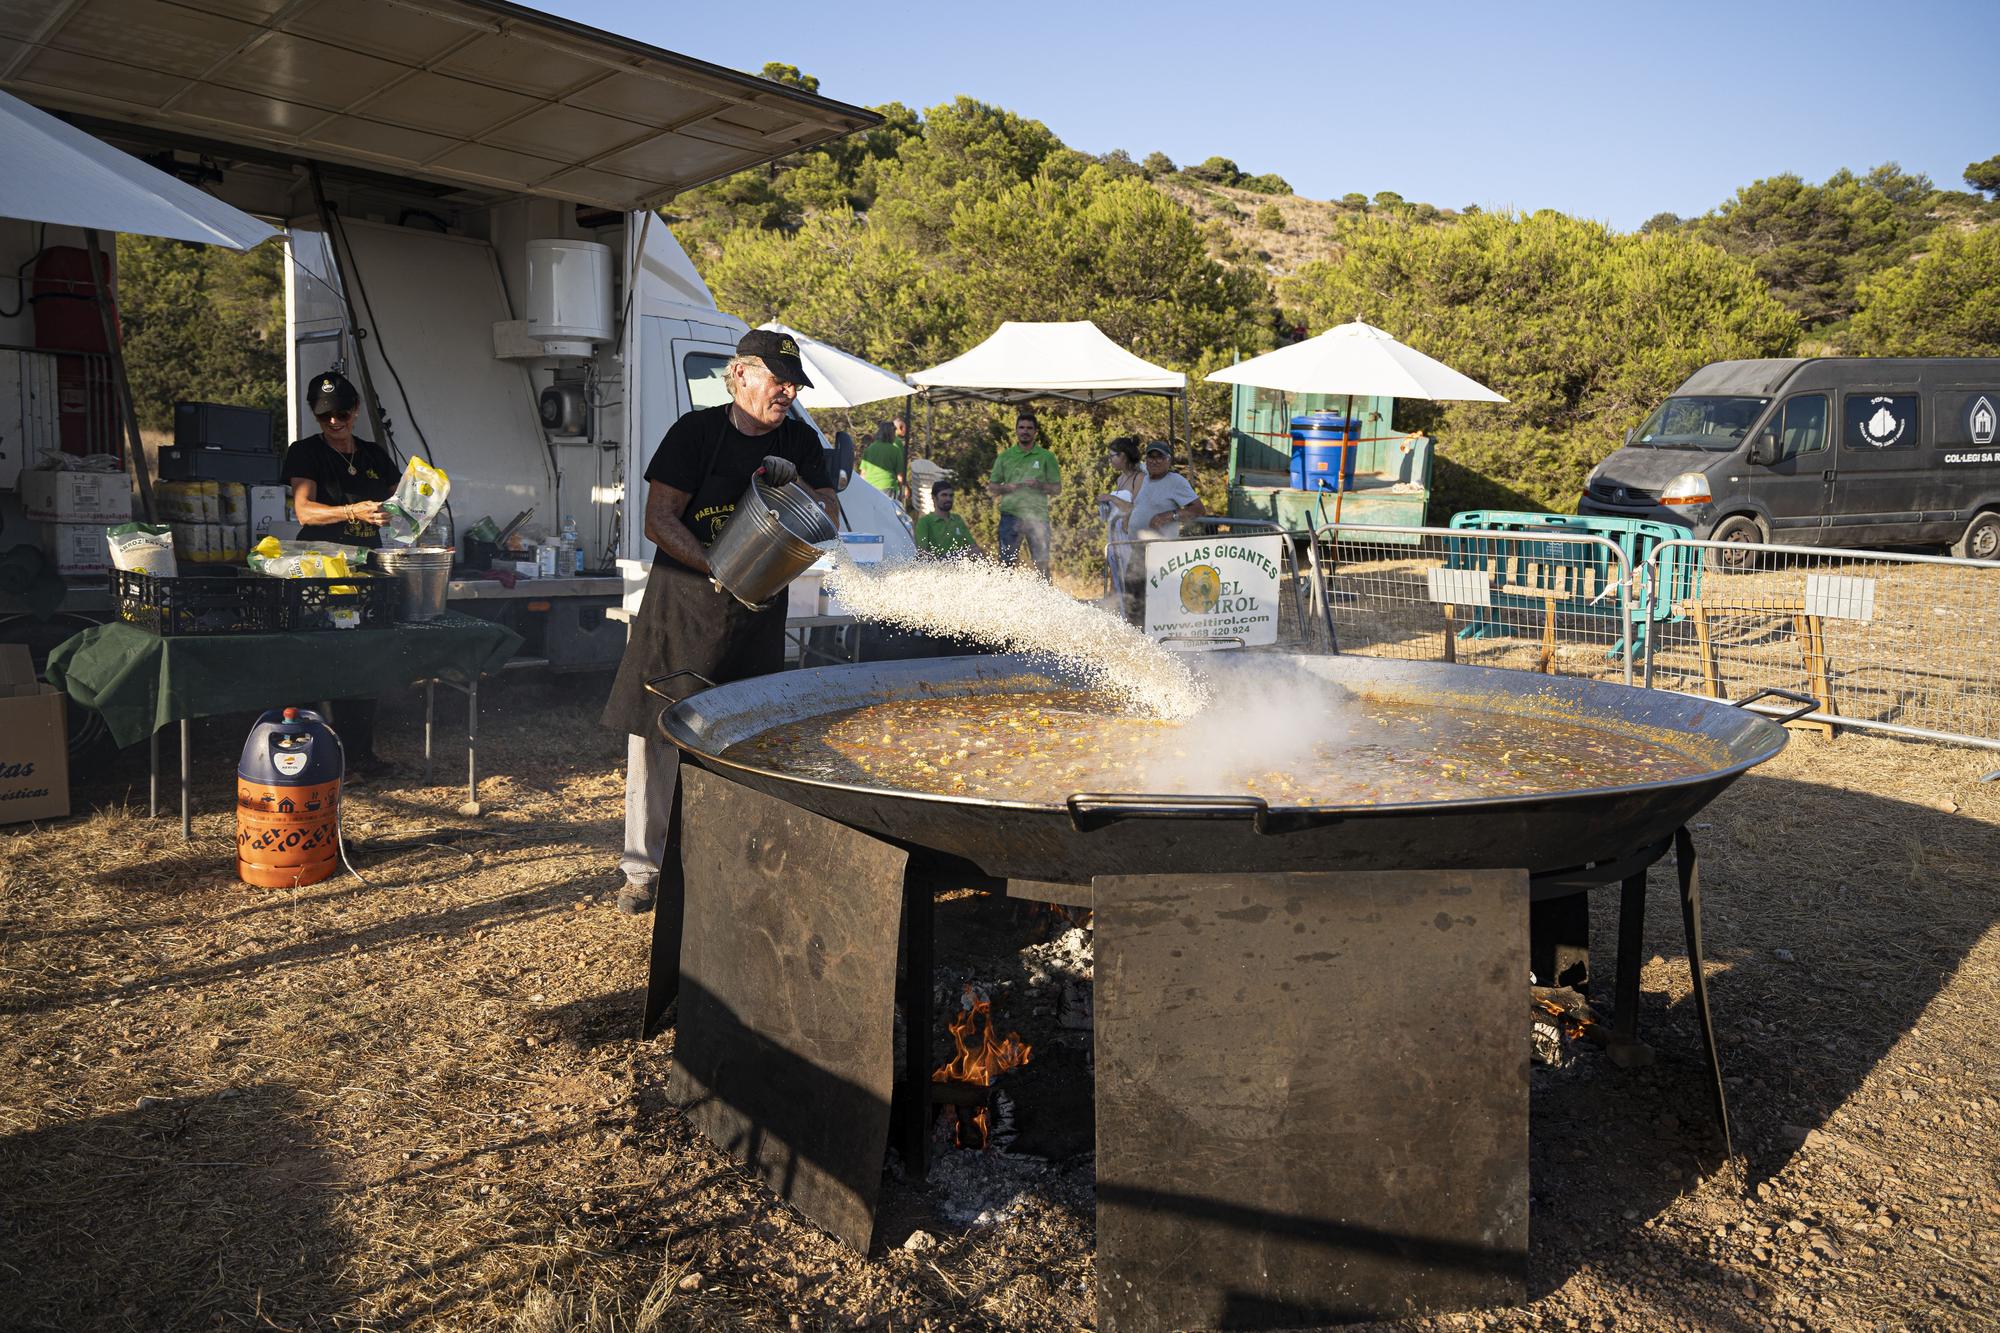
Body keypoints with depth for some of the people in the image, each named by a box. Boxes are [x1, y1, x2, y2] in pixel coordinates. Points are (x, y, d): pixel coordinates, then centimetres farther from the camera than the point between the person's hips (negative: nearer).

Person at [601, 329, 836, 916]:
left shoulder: (800, 441, 7)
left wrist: (794, 483, -15)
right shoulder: (696, 432, -5)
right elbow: (659, 521, -9)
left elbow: (830, 517, 4)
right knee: (657, 732, -1)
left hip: (759, 612, 3)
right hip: (682, 604, -3)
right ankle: (644, 868, 11)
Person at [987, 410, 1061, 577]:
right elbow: (991, 488, 13)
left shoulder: (1046, 457, 7)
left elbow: (1057, 488, 5)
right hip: (1010, 515, 2)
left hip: (1037, 515, -2)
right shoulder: (1005, 457, 12)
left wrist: (1039, 485, -13)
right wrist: (1006, 488, -8)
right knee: (1006, 562, 3)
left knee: (1042, 562, -5)